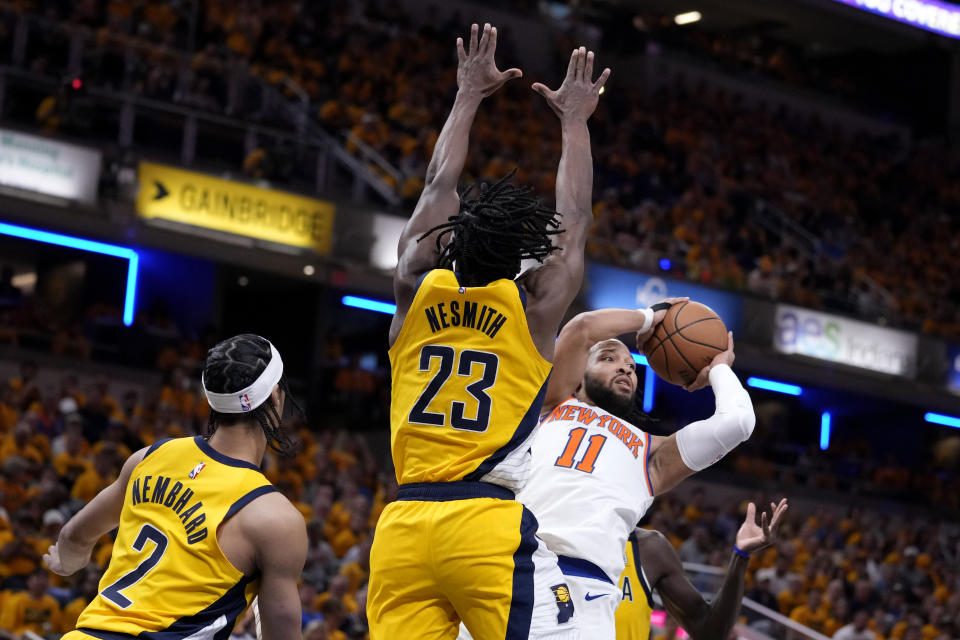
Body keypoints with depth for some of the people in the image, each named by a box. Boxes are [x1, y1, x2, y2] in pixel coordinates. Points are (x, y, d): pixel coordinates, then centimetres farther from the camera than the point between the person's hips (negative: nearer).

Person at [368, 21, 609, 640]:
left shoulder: (417, 290, 8)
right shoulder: (534, 306, 1)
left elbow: (437, 189, 22)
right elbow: (575, 220, 16)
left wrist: (469, 97, 33)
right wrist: (575, 119, 28)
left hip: (404, 525, 4)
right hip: (493, 526, -4)